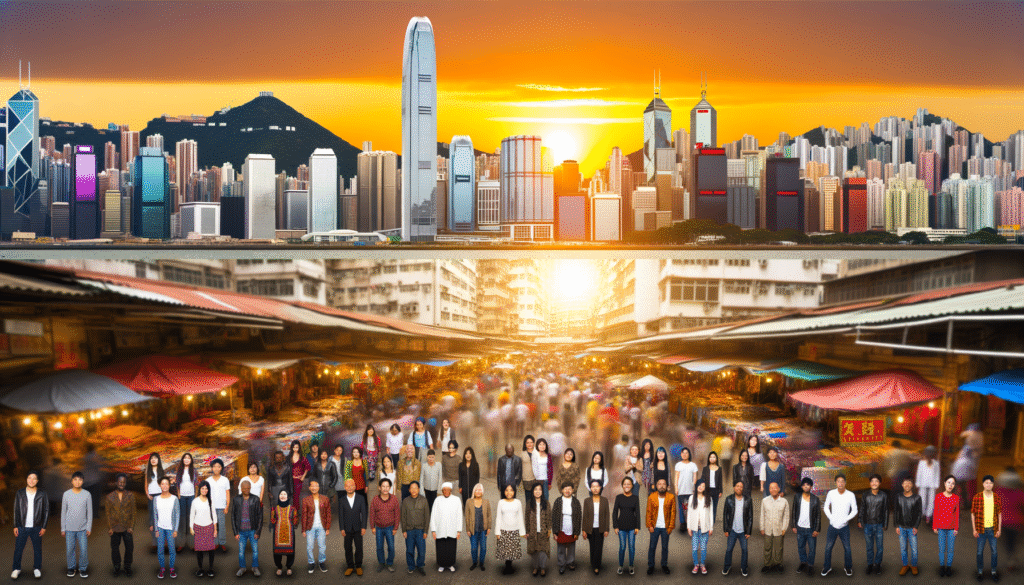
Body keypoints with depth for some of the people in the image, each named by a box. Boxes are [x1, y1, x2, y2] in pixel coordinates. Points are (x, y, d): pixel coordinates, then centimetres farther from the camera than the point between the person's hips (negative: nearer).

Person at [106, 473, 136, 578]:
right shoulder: (110, 497, 0)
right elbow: (108, 513, 2)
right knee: (115, 548, 9)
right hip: (115, 528, 0)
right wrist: (109, 528, -4)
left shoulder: (130, 495, 0)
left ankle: (127, 568, 20)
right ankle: (116, 568, 25)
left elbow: (133, 512, 1)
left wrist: (131, 526, -5)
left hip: (127, 528, 0)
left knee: (129, 547, 3)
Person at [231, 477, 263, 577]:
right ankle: (242, 568, 23)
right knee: (241, 551, 7)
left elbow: (260, 516, -1)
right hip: (241, 531, 1)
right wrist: (235, 532, 0)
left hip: (252, 530, -1)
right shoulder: (236, 500, 1)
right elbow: (233, 516, 4)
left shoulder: (255, 500, -2)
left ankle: (255, 568, 20)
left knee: (255, 550, 4)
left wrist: (258, 531, -6)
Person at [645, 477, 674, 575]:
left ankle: (664, 565, 22)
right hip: (655, 527, 0)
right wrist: (649, 526, -4)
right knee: (652, 547, 3)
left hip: (665, 527, 0)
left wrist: (671, 526, -5)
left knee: (665, 547, 9)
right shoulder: (651, 497, 0)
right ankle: (651, 566, 14)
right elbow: (648, 512, 2)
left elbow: (673, 512, 1)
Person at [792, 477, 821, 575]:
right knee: (801, 547, 15)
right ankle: (803, 563, 34)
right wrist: (794, 526, 3)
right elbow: (794, 512, 5)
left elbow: (818, 515, -3)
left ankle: (810, 565, 23)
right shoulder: (797, 497, -1)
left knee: (812, 549, 6)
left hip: (811, 529, -2)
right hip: (800, 528, 2)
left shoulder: (815, 499, -7)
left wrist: (817, 530, -6)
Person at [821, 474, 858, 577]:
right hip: (832, 526, 1)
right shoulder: (831, 493, -5)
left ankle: (848, 567, 25)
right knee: (828, 548, 8)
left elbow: (854, 510, 0)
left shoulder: (850, 495, -8)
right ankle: (827, 567, 23)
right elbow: (826, 507, 7)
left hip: (844, 527, -1)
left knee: (847, 548, 7)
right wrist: (831, 518, -4)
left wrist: (846, 519, -10)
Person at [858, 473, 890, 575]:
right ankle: (870, 565, 21)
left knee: (879, 547, 7)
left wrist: (885, 525, 2)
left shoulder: (884, 495, -4)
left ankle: (877, 565, 21)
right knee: (869, 547, 9)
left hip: (879, 525, -1)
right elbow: (862, 509, 6)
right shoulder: (866, 495, -2)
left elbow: (886, 511, 2)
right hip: (868, 525, 1)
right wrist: (860, 521, 4)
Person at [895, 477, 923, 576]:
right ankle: (905, 565, 18)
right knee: (903, 548, 6)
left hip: (912, 528, -2)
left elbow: (919, 513, -1)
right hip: (901, 527, 2)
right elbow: (895, 512, 7)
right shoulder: (898, 497, 3)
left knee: (914, 548, 0)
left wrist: (916, 527, -7)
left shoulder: (917, 498, -3)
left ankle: (914, 566, 15)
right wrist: (896, 526, 1)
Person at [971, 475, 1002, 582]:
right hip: (981, 529, -1)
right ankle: (980, 572, 19)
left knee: (994, 552, 6)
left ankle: (994, 572, 20)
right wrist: (974, 529, -3)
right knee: (980, 552, 7)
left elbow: (1000, 514, 7)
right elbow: (973, 514, 0)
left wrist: (999, 529, 3)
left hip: (993, 529, 1)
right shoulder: (977, 497, -5)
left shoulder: (997, 497, 1)